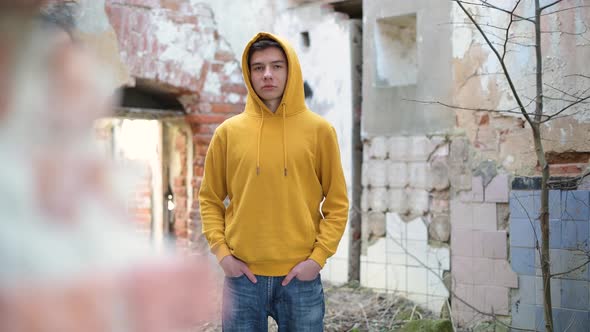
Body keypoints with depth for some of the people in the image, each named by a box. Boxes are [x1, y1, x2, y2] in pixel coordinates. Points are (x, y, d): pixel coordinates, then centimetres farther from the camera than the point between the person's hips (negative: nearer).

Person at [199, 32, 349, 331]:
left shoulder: (318, 130, 1)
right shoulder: (228, 132, 4)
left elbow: (337, 203, 2)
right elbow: (209, 199, 9)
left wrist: (319, 256, -7)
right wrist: (221, 251, -4)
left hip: (300, 276, -1)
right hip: (243, 276, 1)